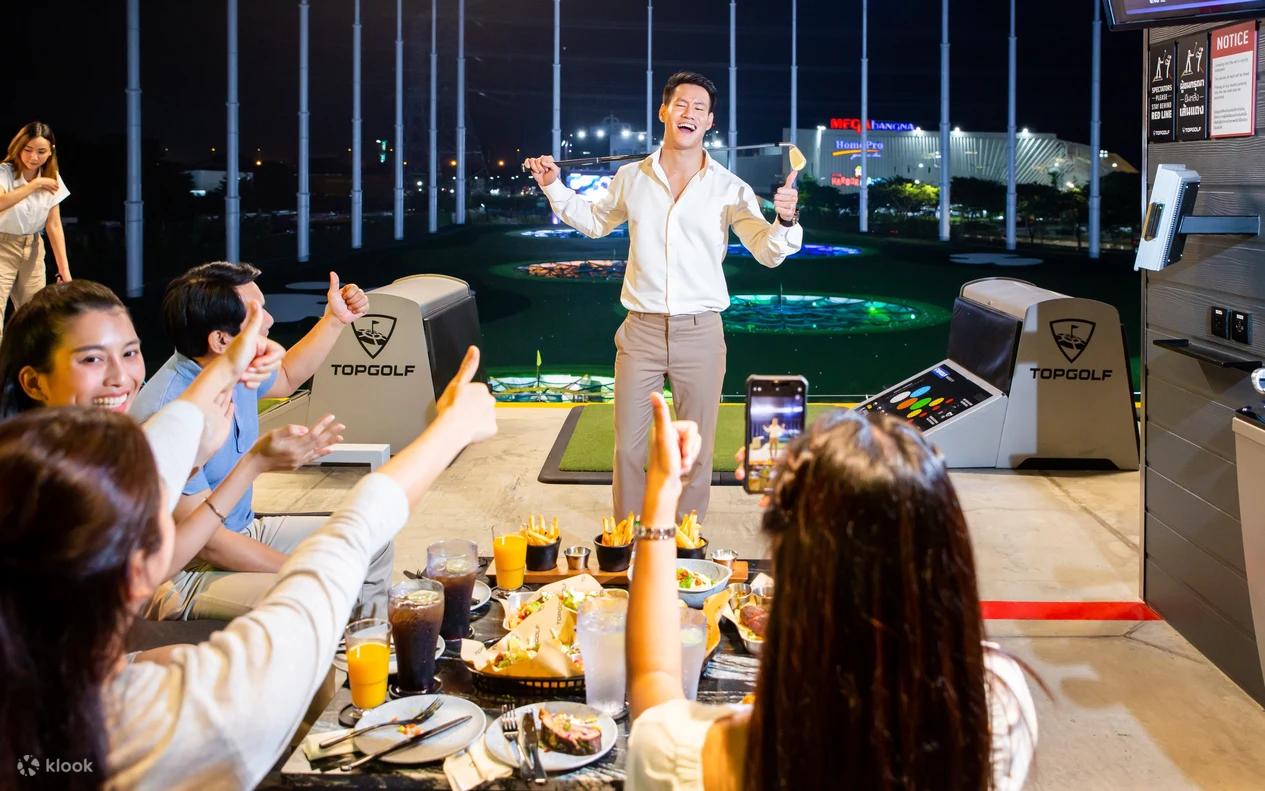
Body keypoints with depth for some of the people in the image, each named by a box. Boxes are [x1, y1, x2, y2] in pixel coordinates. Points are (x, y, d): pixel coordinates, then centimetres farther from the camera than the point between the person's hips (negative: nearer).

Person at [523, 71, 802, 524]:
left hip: (700, 333, -1)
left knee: (696, 450, 8)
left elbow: (768, 253, -7)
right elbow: (595, 222, 23)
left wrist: (785, 221, -27)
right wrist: (554, 188, 13)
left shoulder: (729, 189, -3)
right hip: (641, 329, 2)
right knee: (628, 445, 8)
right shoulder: (631, 179, 4)